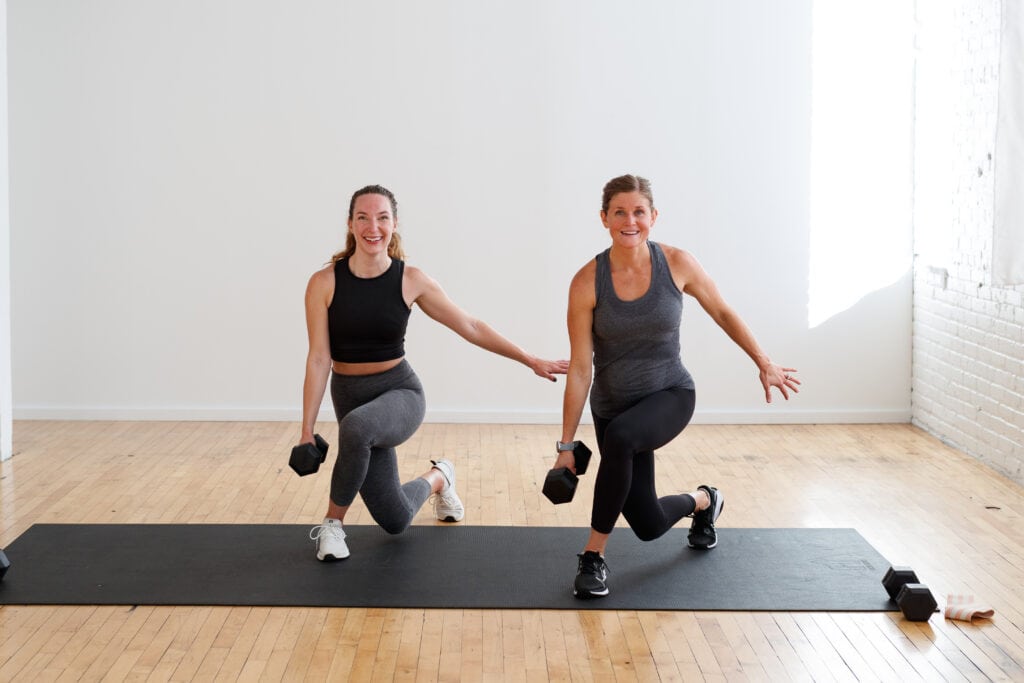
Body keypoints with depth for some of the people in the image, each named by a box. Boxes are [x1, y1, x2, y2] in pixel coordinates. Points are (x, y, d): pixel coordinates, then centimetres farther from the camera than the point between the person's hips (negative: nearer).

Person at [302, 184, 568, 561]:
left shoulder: (411, 280, -8)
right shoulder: (324, 283, -10)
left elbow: (470, 327, 0)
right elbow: (318, 359, -9)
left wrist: (531, 360, 0)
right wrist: (307, 430, -10)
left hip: (400, 392, -1)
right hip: (350, 397, 1)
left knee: (357, 426, -38)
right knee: (395, 520, 2)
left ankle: (334, 522, -12)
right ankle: (437, 478, 39)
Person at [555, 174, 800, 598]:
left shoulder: (677, 264, -14)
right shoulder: (587, 283, -17)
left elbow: (722, 313, 5)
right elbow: (579, 369, -13)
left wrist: (764, 364, 10)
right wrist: (566, 445, -12)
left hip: (670, 395, -1)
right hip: (614, 404, 1)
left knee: (619, 437, -36)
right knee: (647, 525, 4)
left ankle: (594, 556, -17)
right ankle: (702, 501, 42)